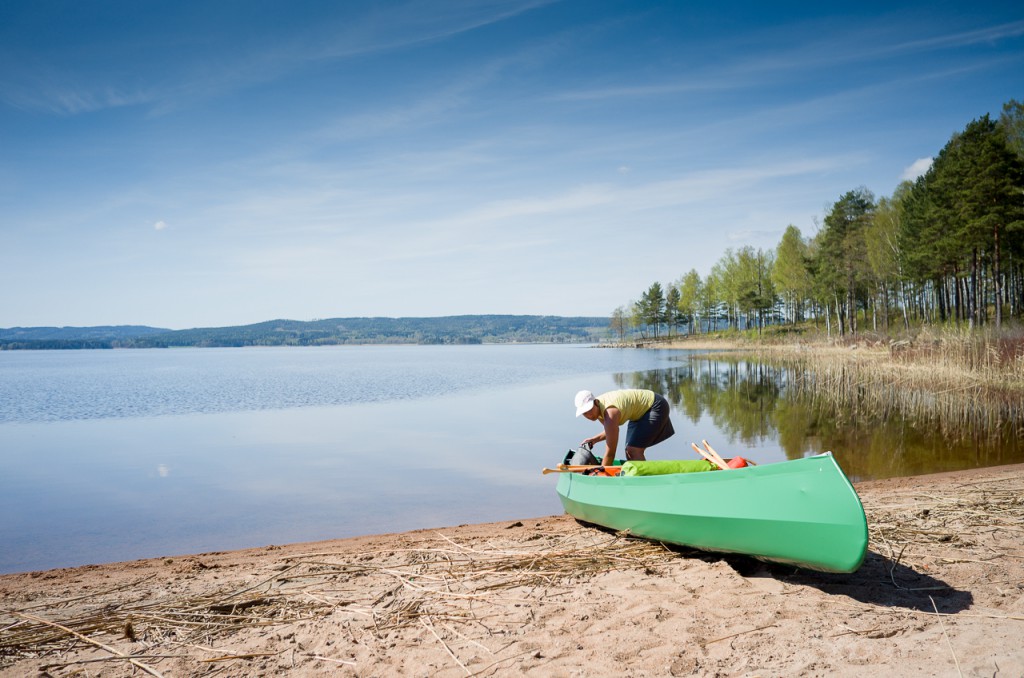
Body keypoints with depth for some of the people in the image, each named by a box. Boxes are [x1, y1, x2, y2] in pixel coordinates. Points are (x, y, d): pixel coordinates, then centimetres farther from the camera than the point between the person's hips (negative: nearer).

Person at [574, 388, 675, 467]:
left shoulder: (610, 413, -35)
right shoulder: (596, 409, -9)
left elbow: (610, 453, -32)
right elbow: (611, 431, 8)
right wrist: (595, 439, -8)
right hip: (641, 410, 9)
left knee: (634, 451, -19)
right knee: (629, 452, 7)